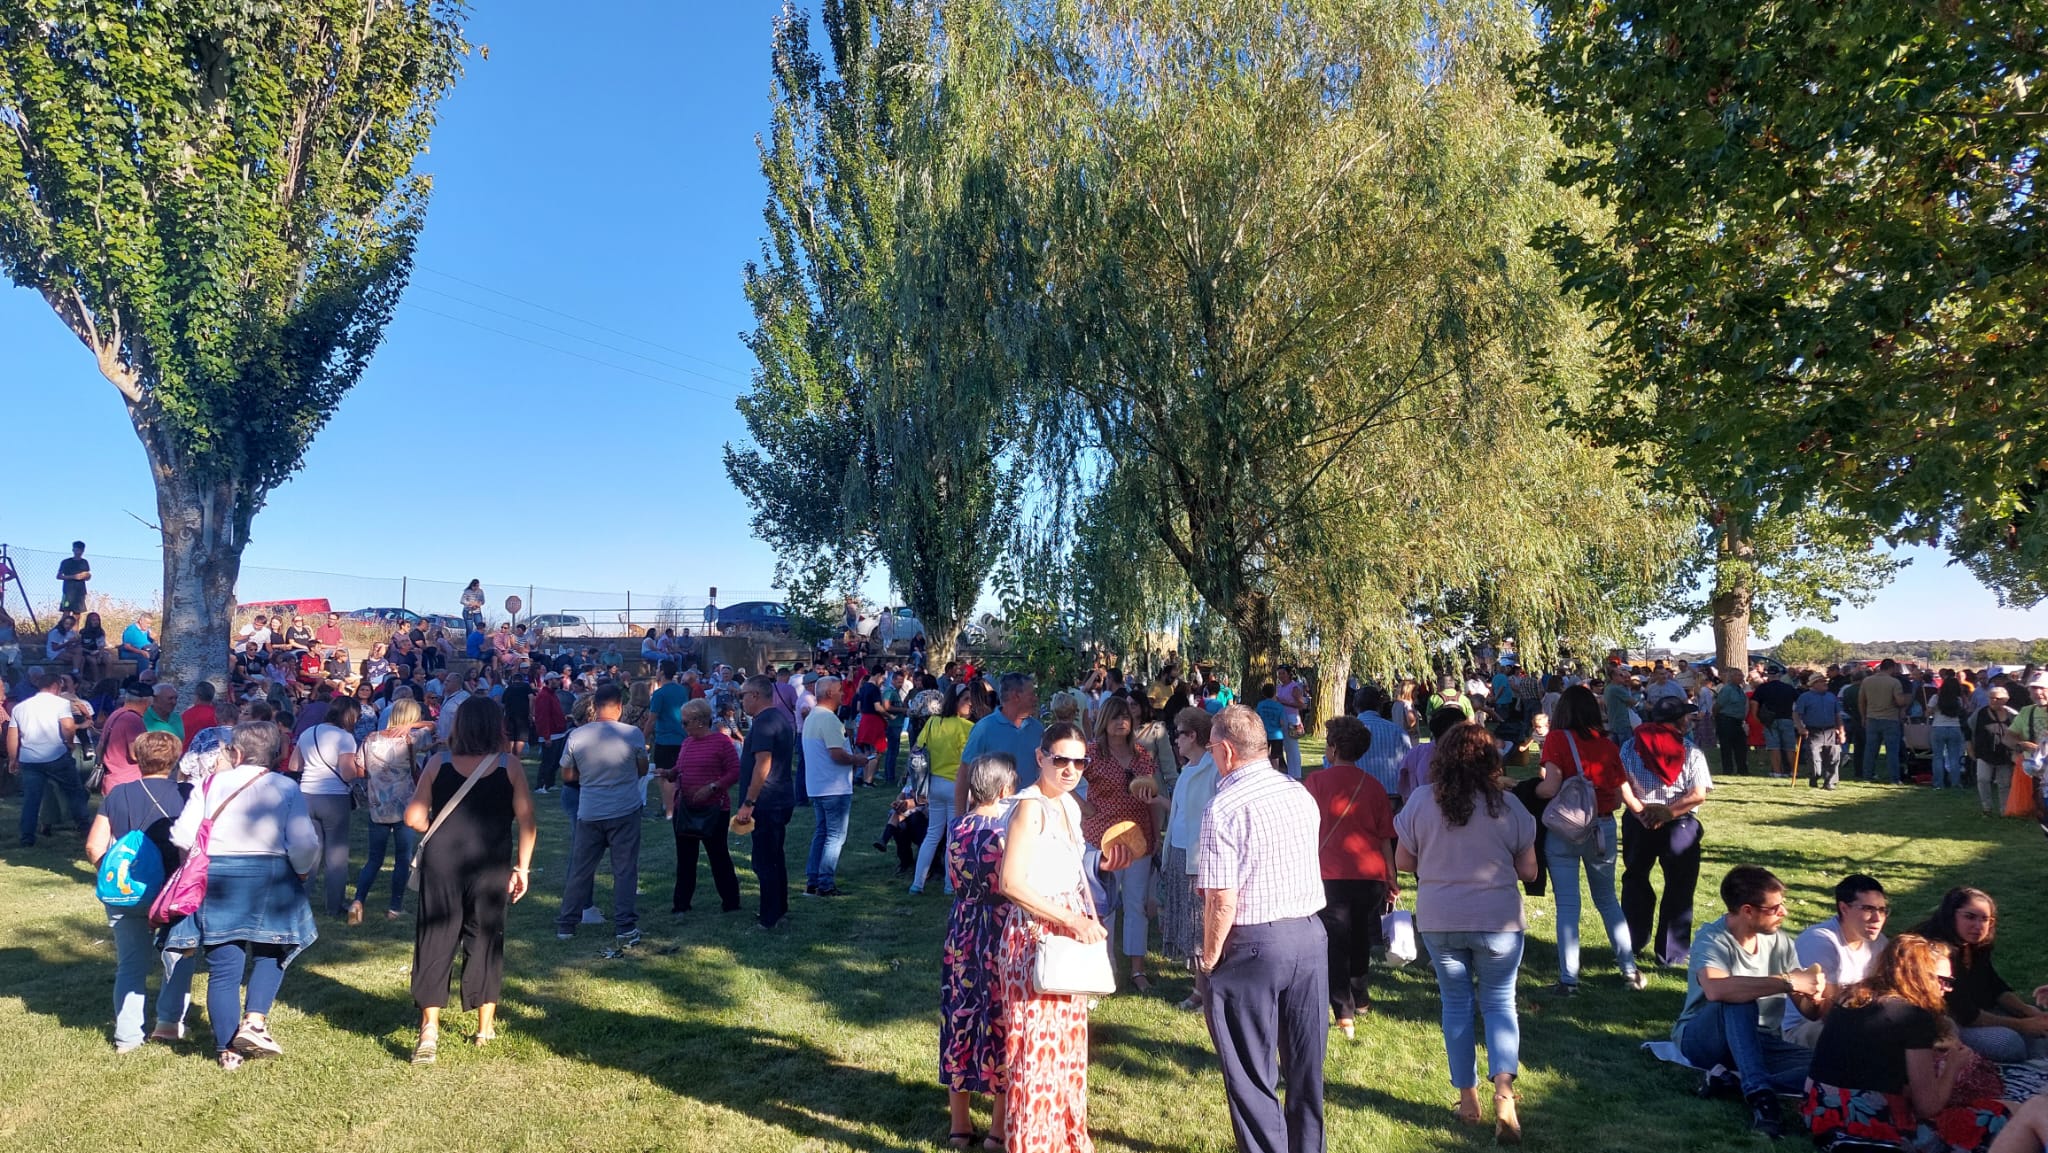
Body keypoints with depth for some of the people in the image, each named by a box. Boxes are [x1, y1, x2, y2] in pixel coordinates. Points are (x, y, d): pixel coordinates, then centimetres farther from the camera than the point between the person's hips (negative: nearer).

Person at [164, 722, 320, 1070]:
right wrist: (302, 871, 9)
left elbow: (182, 836, -3)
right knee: (270, 954, 19)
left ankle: (228, 1050, 16)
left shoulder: (211, 784, 2)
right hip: (270, 881, -2)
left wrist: (211, 850, 18)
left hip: (217, 881, 2)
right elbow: (304, 844, -10)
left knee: (223, 967, 9)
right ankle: (255, 1021, 1)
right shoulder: (287, 788, -3)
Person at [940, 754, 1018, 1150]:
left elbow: (955, 883, 9)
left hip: (963, 933, 4)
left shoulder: (958, 830, -2)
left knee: (960, 1020, 14)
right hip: (1004, 938, -4)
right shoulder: (1012, 829, -17)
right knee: (1001, 1025, 9)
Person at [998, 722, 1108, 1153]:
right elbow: (1012, 883, -26)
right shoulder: (1030, 807, -19)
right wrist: (1073, 921, -23)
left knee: (1067, 1039, 19)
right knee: (1037, 1043, 1)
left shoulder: (1069, 804, 9)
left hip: (1070, 933, 9)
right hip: (1036, 935, -9)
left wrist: (1090, 919, 6)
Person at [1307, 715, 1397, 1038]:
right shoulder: (1374, 785, 2)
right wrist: (1391, 879, 12)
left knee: (1335, 943, 1)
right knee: (1361, 941, 20)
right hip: (1370, 875, 3)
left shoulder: (1317, 781, -5)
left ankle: (1344, 1013, -7)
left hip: (1331, 875, -3)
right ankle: (1360, 1000, 35)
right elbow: (1385, 838, 5)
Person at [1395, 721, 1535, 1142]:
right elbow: (1528, 871, -1)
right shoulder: (1508, 804, -8)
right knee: (1499, 1003, 12)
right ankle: (1503, 1090, -7)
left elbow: (1404, 862, 1)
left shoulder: (1420, 802, -7)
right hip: (1498, 919, 0)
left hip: (1439, 921, 1)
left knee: (1456, 1003, 15)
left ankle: (1468, 1098, 21)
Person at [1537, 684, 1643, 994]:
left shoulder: (1557, 739, -8)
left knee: (1567, 905, 2)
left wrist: (1530, 788, 3)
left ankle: (1568, 979, 4)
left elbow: (1550, 788, -17)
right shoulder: (1608, 745, 4)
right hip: (1603, 828, 4)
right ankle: (1630, 970, 24)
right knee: (1607, 899, 21)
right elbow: (1618, 799, 6)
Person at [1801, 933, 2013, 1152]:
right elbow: (1927, 1107, -3)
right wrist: (1954, 1062, 11)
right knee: (2002, 1116, 2)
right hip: (1868, 1128, -7)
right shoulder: (1914, 1016, -8)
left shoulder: (1849, 999, 12)